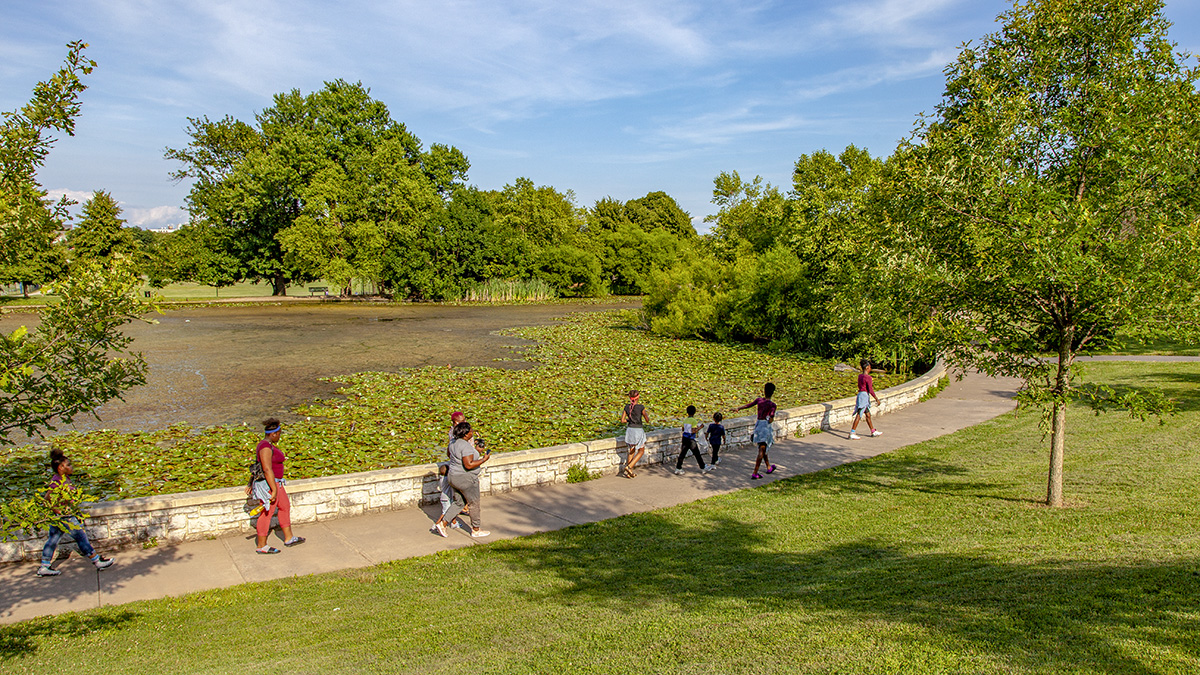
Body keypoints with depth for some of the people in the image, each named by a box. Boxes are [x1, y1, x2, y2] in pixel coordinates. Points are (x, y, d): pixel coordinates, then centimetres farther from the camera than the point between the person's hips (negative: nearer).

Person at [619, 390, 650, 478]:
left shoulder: (627, 407, 0)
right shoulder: (641, 407, -14)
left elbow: (622, 420, 1)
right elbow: (647, 420, -7)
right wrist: (647, 415, 13)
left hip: (629, 430, 5)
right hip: (638, 430, -5)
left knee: (632, 451, 19)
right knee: (641, 451, 11)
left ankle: (629, 472, 16)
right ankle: (629, 467, -4)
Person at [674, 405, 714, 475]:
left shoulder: (685, 419, 6)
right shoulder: (694, 421, -15)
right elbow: (693, 431, -21)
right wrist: (700, 427, -9)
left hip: (684, 438, 6)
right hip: (691, 440, -6)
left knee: (682, 454, 8)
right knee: (697, 454, 8)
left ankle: (678, 469, 7)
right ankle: (703, 468, 20)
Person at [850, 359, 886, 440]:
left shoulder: (860, 376, 9)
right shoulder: (868, 377, -16)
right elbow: (870, 390, -16)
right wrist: (876, 398, -7)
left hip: (860, 394, 9)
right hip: (864, 396, -9)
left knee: (868, 415, 19)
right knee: (859, 415, -7)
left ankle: (873, 431, 30)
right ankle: (852, 433, -6)